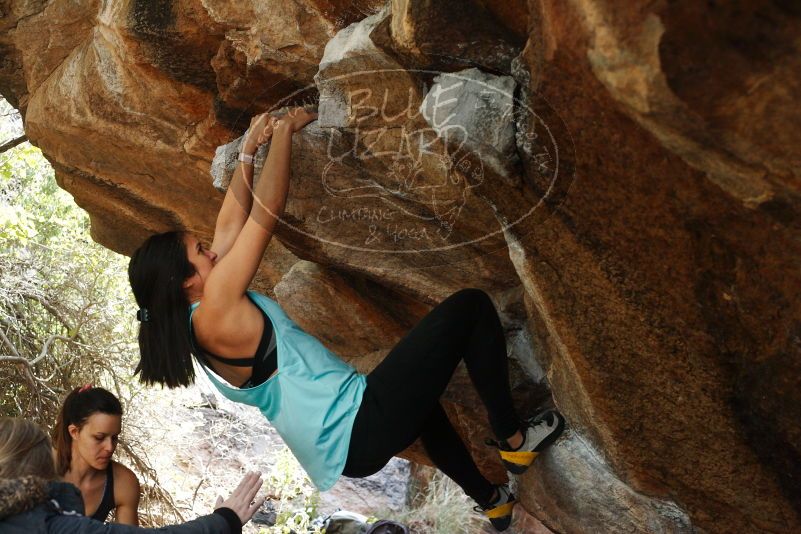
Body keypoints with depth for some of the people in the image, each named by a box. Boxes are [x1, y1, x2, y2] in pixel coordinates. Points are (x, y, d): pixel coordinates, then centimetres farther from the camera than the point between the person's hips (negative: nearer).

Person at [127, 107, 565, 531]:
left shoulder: (189, 324, 10)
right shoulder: (213, 313, -18)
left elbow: (231, 223, 16)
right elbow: (266, 213, -17)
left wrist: (248, 150, 16)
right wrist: (284, 131, -5)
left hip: (343, 449, 10)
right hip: (360, 429, -10)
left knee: (418, 393, 41)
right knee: (470, 306, -6)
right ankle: (513, 438, 9)